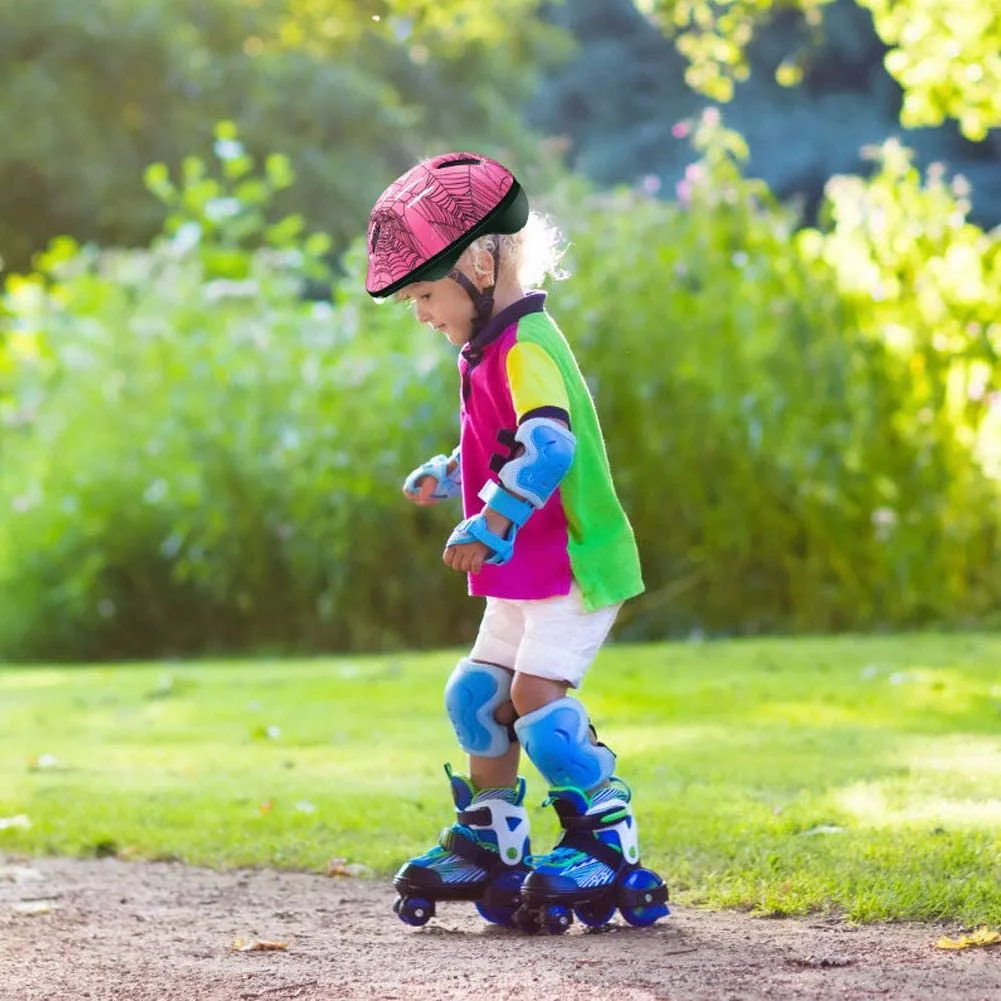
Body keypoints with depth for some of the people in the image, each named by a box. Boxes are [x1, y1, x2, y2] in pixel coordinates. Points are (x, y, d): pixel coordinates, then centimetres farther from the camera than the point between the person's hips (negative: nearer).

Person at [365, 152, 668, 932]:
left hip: (573, 564, -11)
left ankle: (606, 840, -7)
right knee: (478, 694, 13)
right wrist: (445, 478, 28)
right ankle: (490, 843, 24)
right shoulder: (495, 350, 14)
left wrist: (488, 525, -40)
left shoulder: (524, 349, -19)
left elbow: (547, 446, -35)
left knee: (538, 696, -16)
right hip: (527, 575, 11)